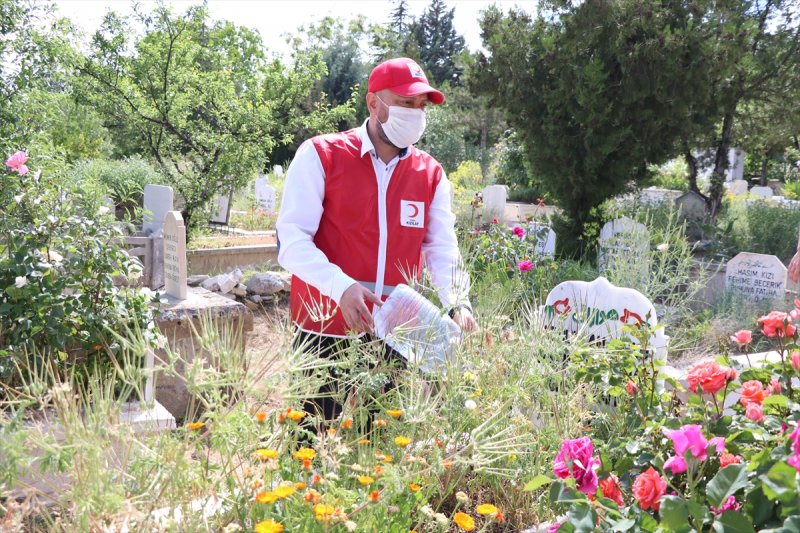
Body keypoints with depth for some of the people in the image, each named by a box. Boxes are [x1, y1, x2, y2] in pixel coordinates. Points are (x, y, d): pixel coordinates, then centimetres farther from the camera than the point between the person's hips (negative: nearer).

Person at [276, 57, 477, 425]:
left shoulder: (431, 174, 8)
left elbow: (442, 248, 4)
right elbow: (292, 239, -12)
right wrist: (342, 287, -27)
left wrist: (457, 301, -16)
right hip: (324, 336, -3)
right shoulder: (320, 156, -4)